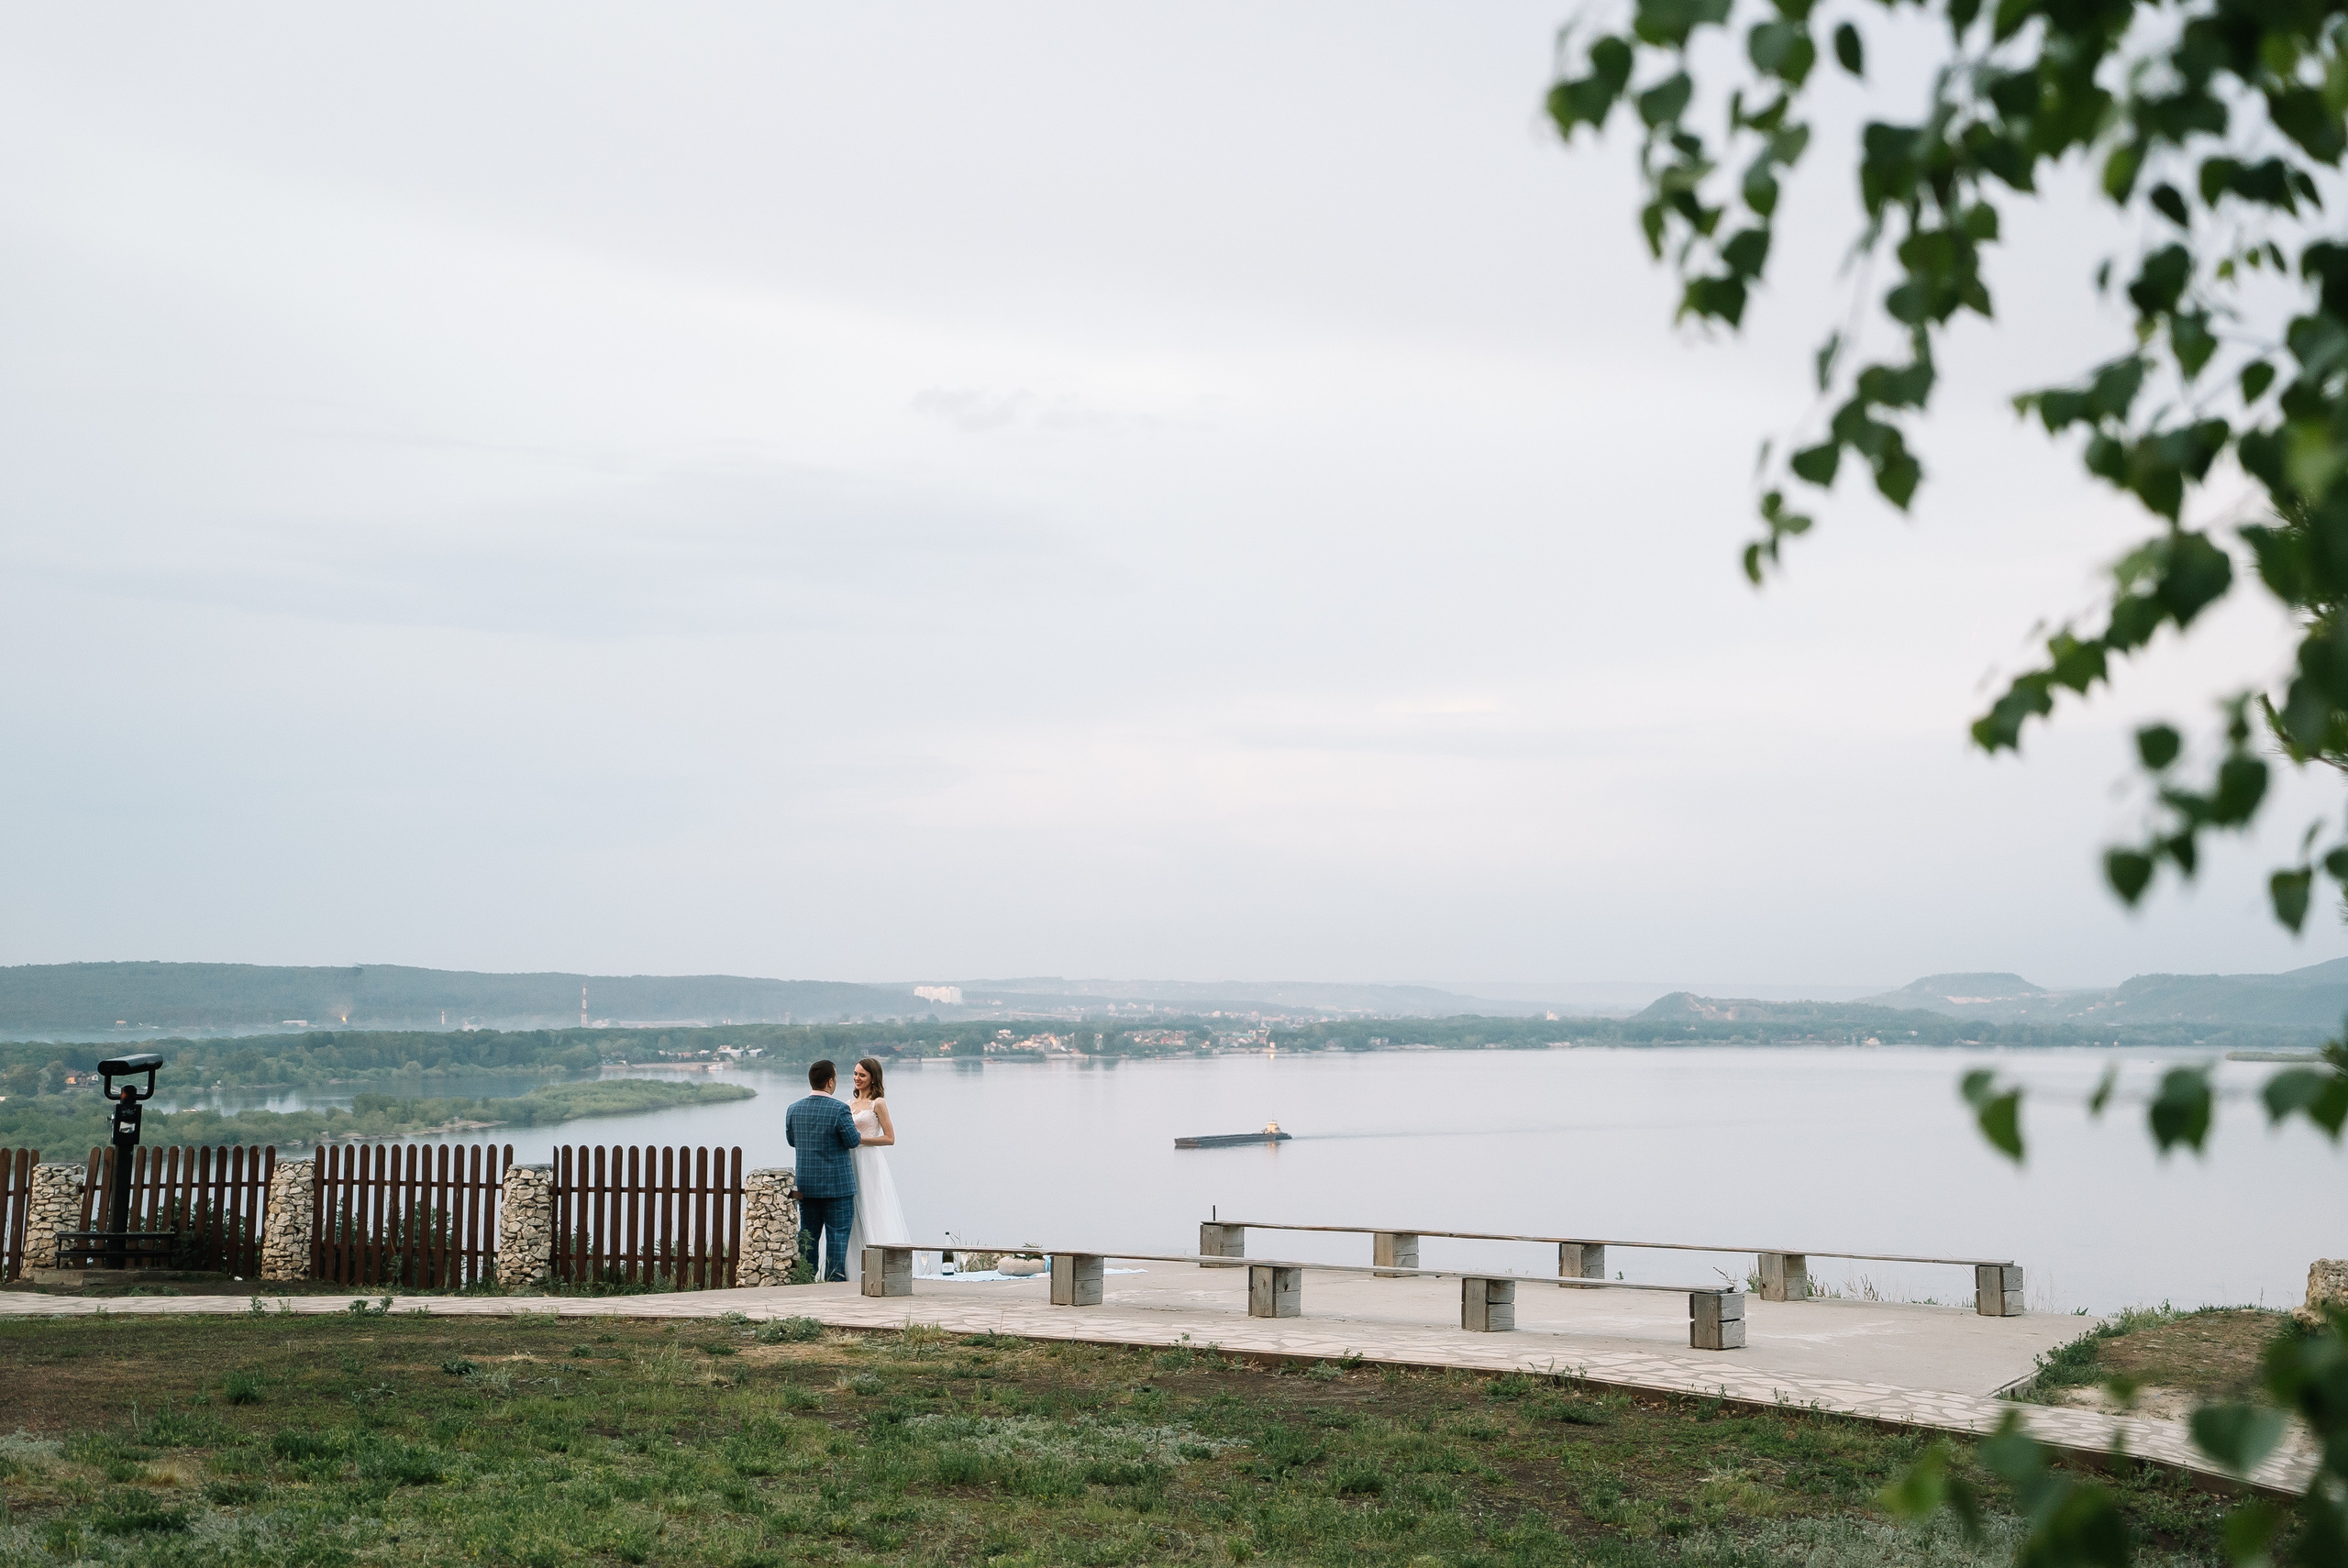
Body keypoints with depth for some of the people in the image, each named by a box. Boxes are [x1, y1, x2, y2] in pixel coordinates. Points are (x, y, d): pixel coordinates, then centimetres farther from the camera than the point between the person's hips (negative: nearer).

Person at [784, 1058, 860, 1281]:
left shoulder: (794, 1109, 1)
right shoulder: (839, 1109, -16)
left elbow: (791, 1140, 13)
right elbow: (852, 1140, -11)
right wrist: (860, 1134, 10)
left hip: (806, 1185, 5)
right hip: (837, 1185, -5)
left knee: (807, 1236, 13)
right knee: (837, 1235, 0)